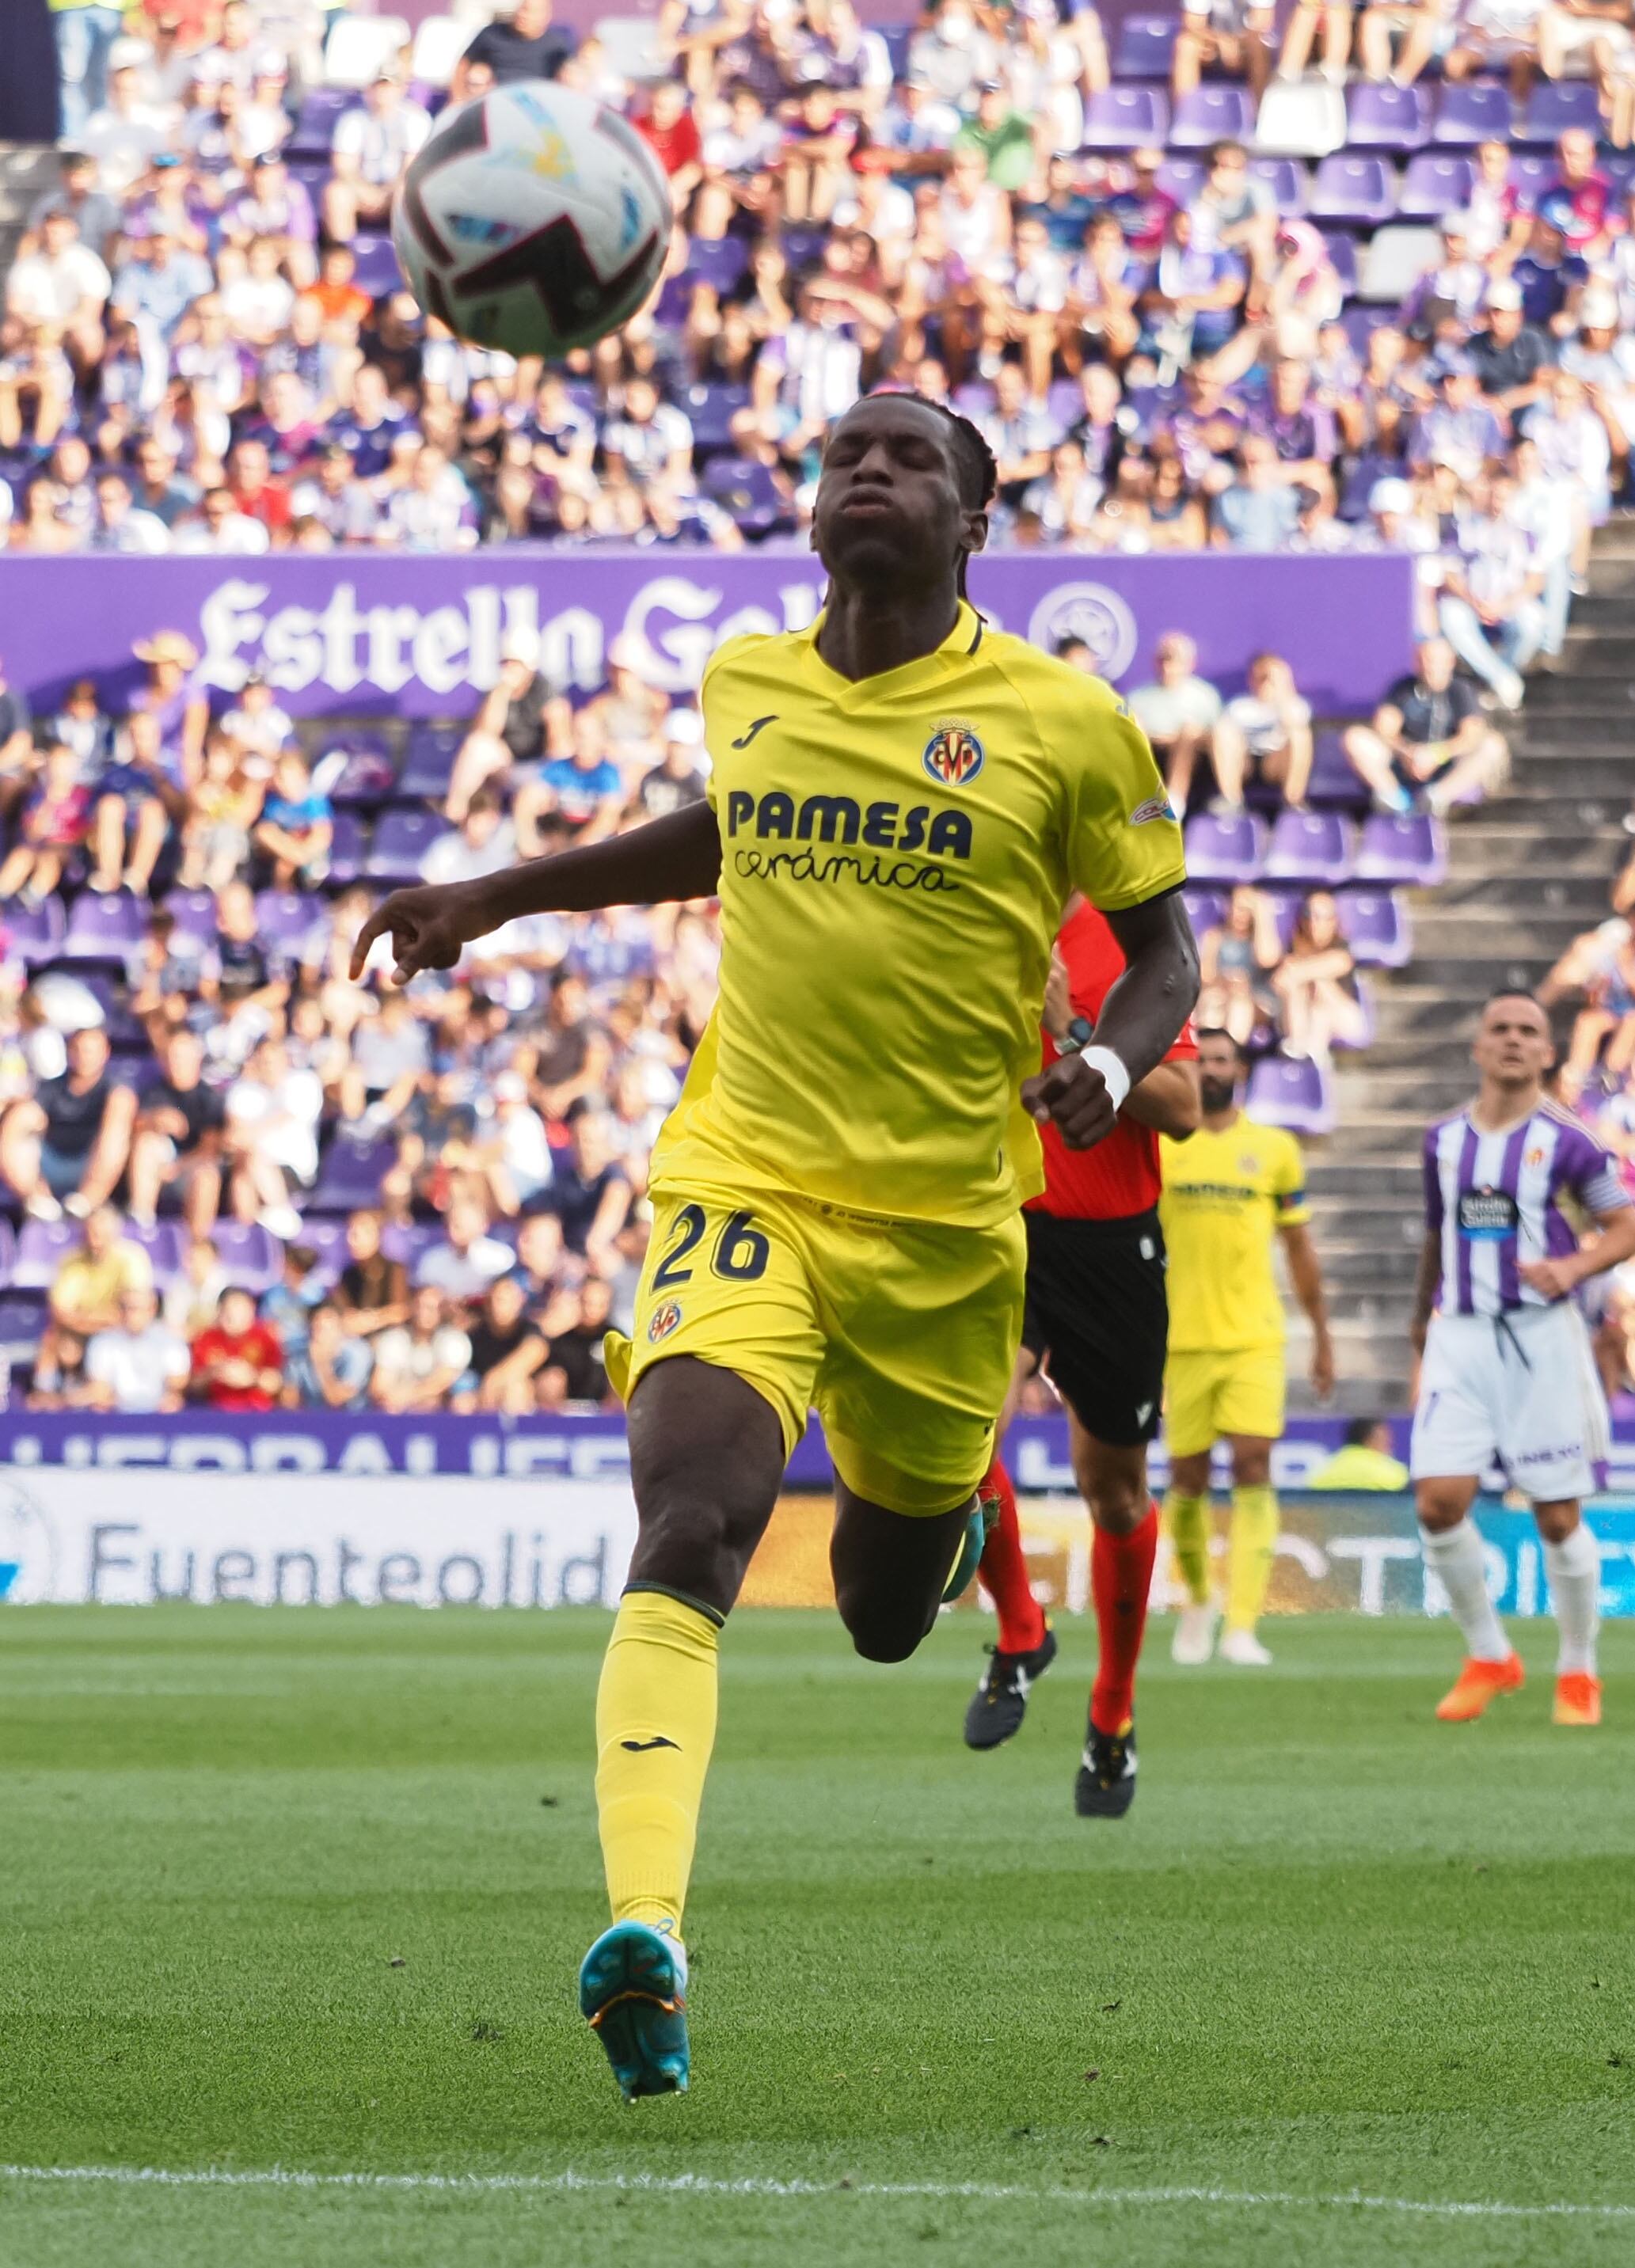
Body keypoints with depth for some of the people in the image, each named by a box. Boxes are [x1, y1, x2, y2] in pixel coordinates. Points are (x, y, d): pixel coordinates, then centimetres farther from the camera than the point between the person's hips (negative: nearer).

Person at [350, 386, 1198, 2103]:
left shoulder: (1062, 723, -4)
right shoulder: (746, 684, 6)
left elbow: (1160, 943, 6)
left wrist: (1110, 1064, -16)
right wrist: (496, 896, 27)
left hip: (947, 1225, 0)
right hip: (746, 1186, 0)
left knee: (885, 1622, 15)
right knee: (688, 1535, -25)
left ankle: (942, 1506, 54)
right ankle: (642, 1939, -36)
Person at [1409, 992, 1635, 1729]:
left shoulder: (1565, 1141, -3)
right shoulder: (1445, 1140, 9)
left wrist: (1574, 1266, -19)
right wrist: (1420, 1327, 29)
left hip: (1541, 1336, -3)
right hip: (1460, 1335, 3)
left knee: (1558, 1516, 1)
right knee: (1439, 1501, -10)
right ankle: (1488, 1656, 8)